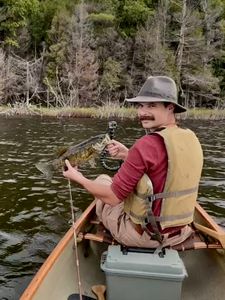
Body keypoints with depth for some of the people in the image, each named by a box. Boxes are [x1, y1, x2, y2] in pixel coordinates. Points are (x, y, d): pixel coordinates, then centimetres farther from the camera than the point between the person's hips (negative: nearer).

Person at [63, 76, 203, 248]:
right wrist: (129, 156, 4)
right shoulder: (192, 140, -3)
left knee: (102, 180, 15)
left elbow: (113, 197, -20)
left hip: (143, 236, -6)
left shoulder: (147, 144, -26)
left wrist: (79, 178, -5)